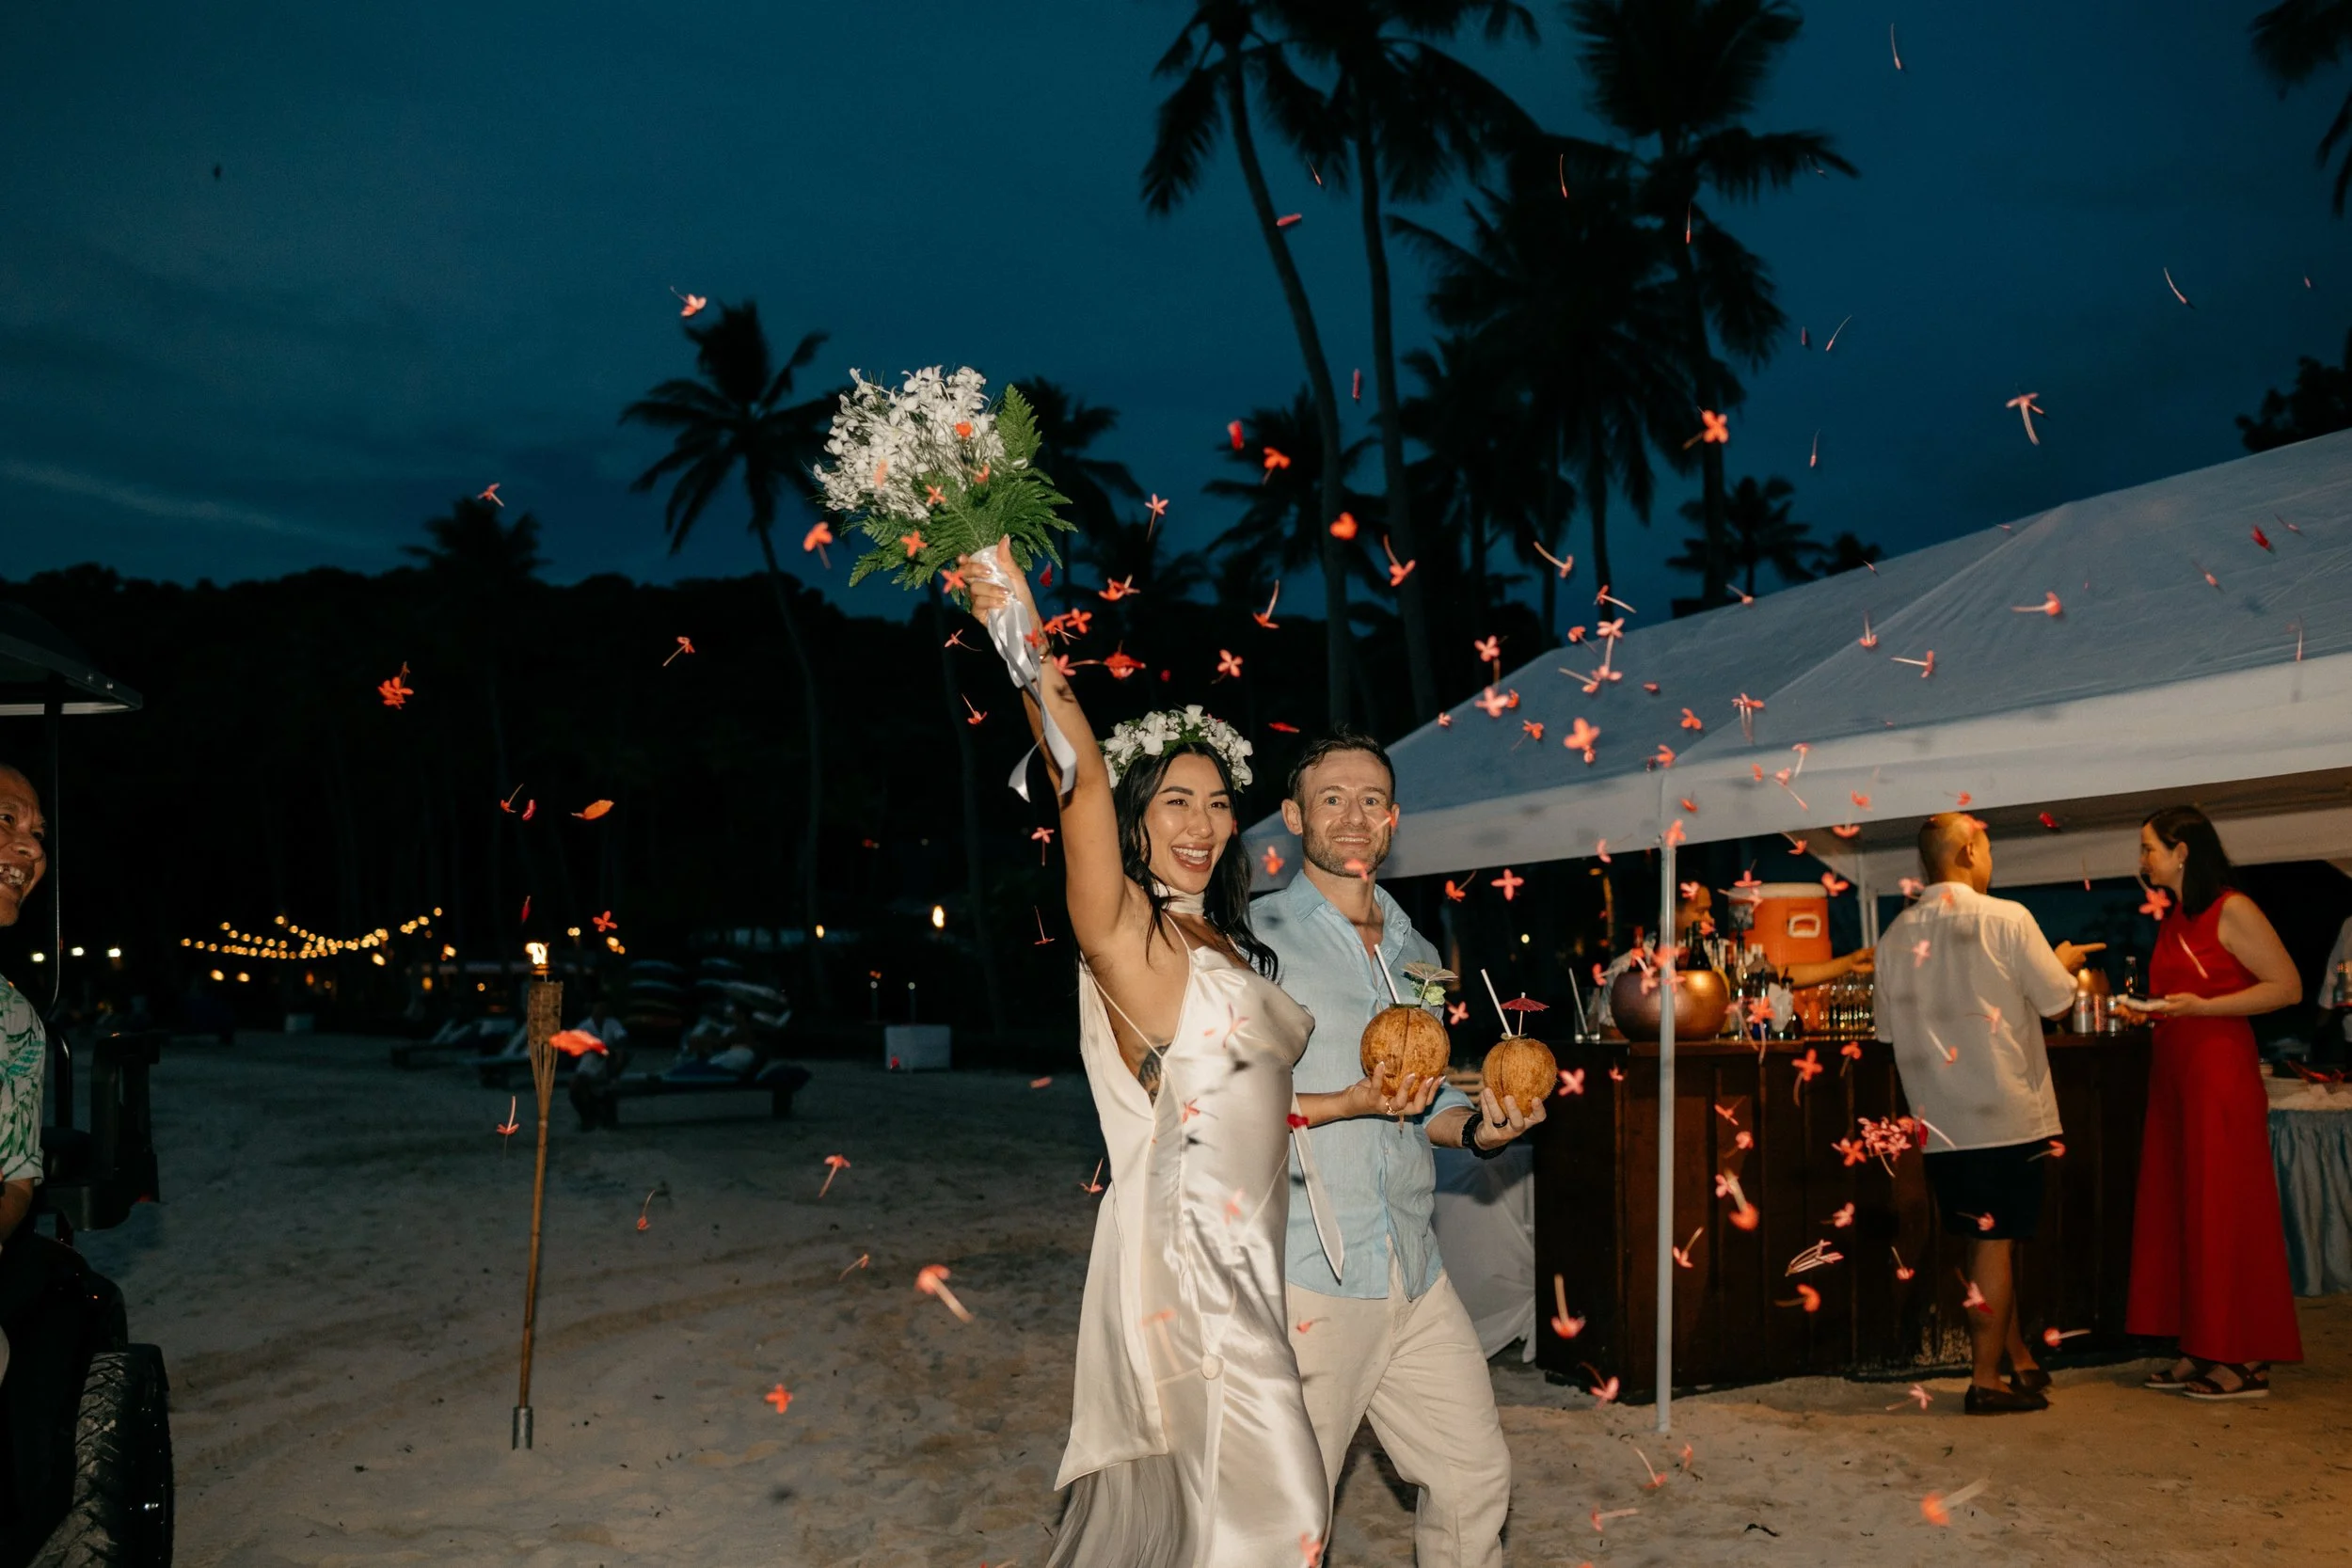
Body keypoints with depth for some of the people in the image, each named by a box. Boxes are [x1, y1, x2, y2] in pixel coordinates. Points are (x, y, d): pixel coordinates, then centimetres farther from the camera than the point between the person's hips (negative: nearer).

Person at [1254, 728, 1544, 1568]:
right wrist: (1350, 1104, -22)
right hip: (1302, 1276, -6)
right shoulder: (1254, 938, -6)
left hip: (1415, 1276, 6)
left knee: (1475, 1476, 13)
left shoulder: (1416, 953, 15)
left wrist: (1479, 1125, 1)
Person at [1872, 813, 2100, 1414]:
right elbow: (2056, 998, -3)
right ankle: (1986, 1380, 5)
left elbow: (1889, 1027, 10)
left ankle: (2017, 1356, 26)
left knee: (1987, 1241, 16)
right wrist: (2064, 961, 17)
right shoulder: (2006, 918, -10)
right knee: (1997, 1242, 1)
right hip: (2005, 1111, -5)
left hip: (1939, 1117, 5)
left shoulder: (1896, 933, 3)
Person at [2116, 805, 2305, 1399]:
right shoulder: (2172, 920, 16)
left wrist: (2201, 1007, -19)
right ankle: (2202, 1352, 12)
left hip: (2221, 1072, -8)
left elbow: (2287, 986, -13)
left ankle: (2245, 1363, 3)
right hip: (2172, 1075, 8)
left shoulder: (2231, 911, -9)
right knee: (2178, 1211, 7)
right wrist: (2150, 1010, 9)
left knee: (2224, 1213, -4)